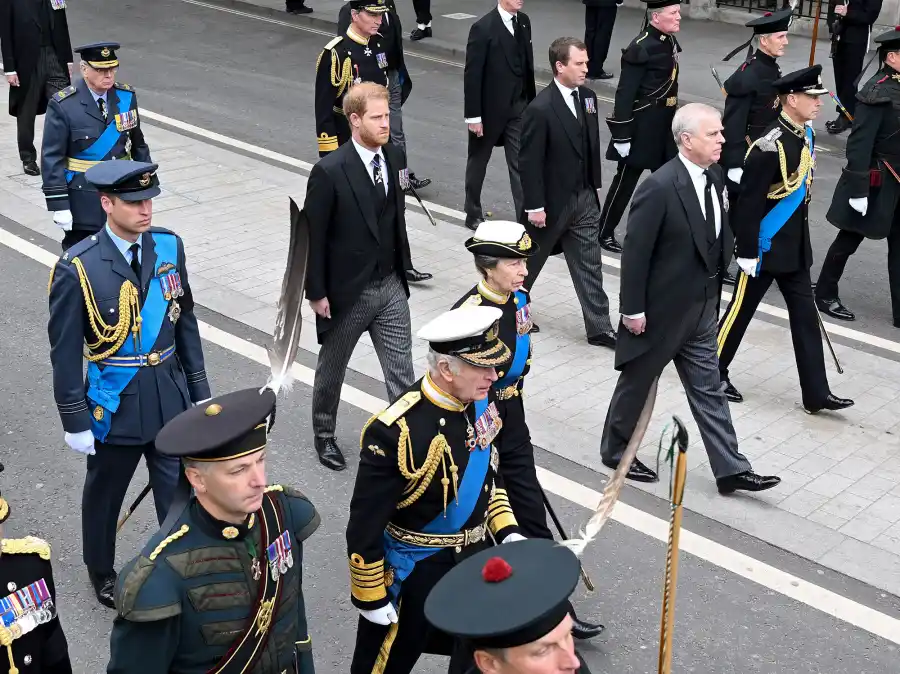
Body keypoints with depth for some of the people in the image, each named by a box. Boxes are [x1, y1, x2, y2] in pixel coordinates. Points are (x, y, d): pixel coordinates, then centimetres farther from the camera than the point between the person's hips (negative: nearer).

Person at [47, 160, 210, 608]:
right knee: (103, 499, 20)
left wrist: (199, 391, 7)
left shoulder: (169, 246, -5)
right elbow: (65, 353, -12)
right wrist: (75, 422, -9)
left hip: (171, 400, 3)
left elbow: (185, 322, 4)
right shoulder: (77, 269, -19)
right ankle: (102, 572, 46)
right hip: (114, 406, -2)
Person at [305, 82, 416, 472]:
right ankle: (324, 435, 39)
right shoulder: (329, 172, -19)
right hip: (346, 291, -4)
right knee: (331, 369, 17)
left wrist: (402, 265, 13)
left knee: (401, 372, 4)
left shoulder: (394, 157, -1)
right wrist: (316, 292, -11)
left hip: (391, 286, 4)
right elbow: (313, 237, -14)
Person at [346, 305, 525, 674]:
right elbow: (365, 524, -21)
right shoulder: (396, 433, -31)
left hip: (476, 559, 6)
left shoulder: (483, 401, -9)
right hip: (415, 574, -6)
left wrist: (507, 531, 4)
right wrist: (370, 598, -13)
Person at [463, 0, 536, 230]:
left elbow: (527, 62, 11)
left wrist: (531, 101, 11)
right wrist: (473, 115, -16)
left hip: (519, 108, 5)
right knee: (478, 161, 14)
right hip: (490, 108, -5)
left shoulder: (523, 21, 3)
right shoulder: (483, 28, -16)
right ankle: (473, 213, 31)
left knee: (521, 164, 2)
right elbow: (472, 75, -15)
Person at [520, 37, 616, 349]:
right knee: (530, 259, 15)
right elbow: (529, 162, -19)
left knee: (589, 265, 7)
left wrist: (594, 187, 12)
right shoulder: (540, 109, -21)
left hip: (584, 198, 6)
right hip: (552, 201, -6)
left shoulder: (587, 97, 2)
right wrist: (535, 206, -17)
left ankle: (599, 328, 12)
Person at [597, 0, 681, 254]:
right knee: (627, 179, 4)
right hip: (642, 125, -8)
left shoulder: (670, 42, 7)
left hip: (666, 124, 8)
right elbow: (625, 94, -19)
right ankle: (604, 233, 17)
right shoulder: (640, 48, -19)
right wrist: (622, 135, -20)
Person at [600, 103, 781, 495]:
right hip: (660, 309, -7)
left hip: (701, 309, 7)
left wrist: (713, 292, 13)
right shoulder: (660, 187, -24)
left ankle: (730, 469, 19)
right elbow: (635, 252, -20)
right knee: (637, 382, 12)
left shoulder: (715, 177, 0)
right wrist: (633, 309, -17)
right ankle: (615, 450, 33)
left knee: (708, 389, 12)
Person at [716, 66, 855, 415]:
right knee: (742, 310, 6)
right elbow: (748, 203, -21)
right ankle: (712, 372, 25)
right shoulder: (770, 147, -23)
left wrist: (798, 238, 19)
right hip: (765, 247, -8)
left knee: (805, 315, 8)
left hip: (794, 247, 8)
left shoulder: (806, 135, 4)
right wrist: (746, 252, -18)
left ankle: (816, 393, 13)